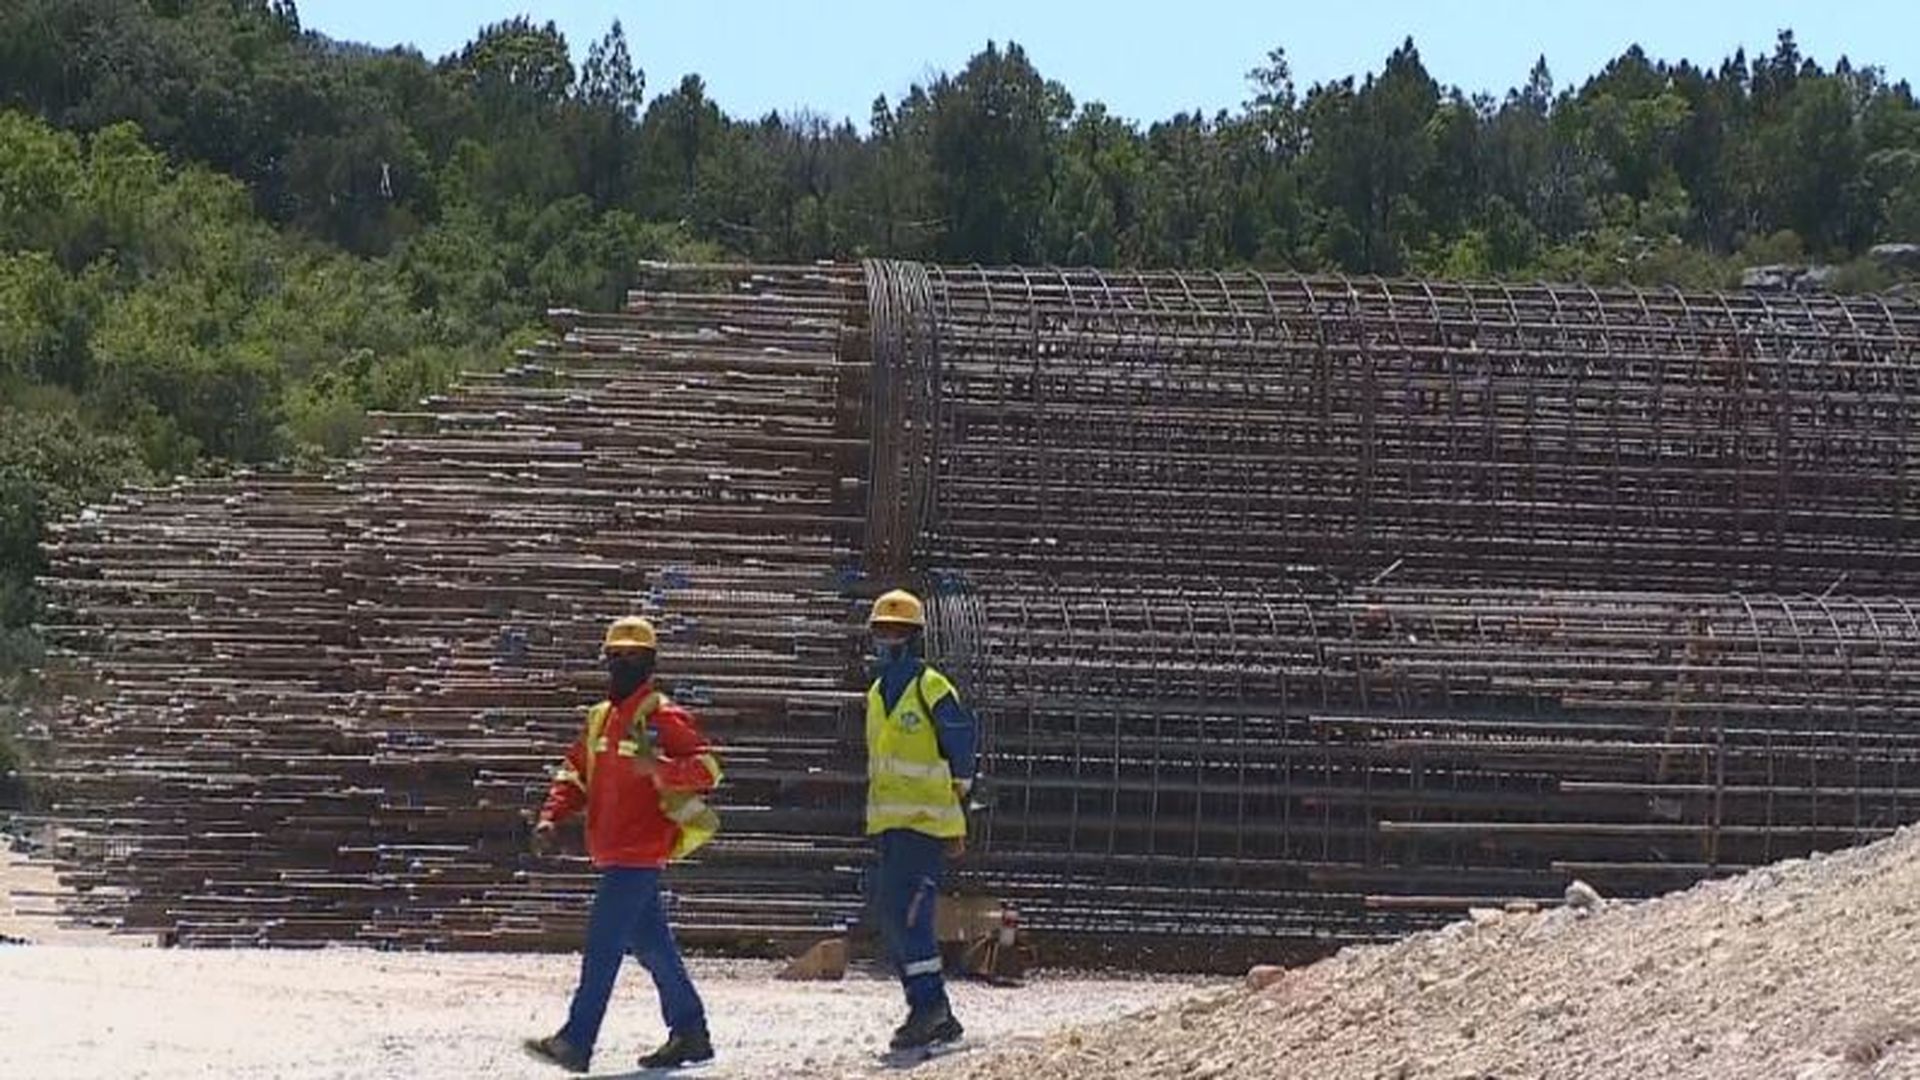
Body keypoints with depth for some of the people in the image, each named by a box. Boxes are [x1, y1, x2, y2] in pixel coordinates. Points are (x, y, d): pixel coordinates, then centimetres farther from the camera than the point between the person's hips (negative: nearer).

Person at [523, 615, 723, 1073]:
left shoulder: (663, 717, -8)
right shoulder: (600, 718, 16)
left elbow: (707, 768, -13)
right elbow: (575, 776, 18)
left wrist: (659, 767, -28)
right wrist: (551, 817, 3)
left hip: (639, 852, -9)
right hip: (612, 853, 9)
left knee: (603, 941, -12)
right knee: (651, 945, 14)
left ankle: (576, 1042, -14)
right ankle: (689, 1033, 22)